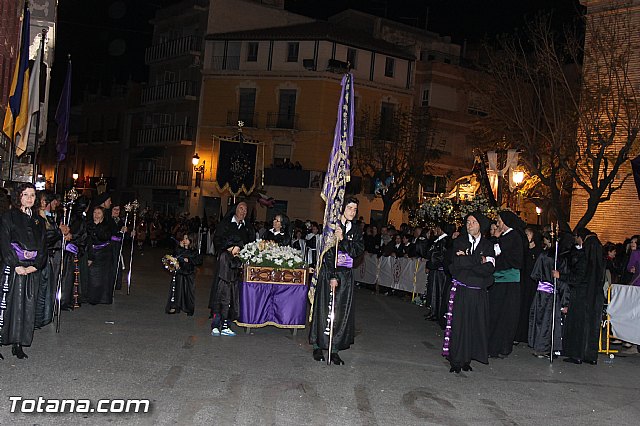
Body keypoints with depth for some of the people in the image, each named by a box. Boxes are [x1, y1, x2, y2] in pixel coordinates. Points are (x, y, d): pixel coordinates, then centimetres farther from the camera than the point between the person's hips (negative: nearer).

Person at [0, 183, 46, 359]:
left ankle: (18, 344, 7)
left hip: (33, 269, 4)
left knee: (28, 306, 2)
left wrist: (36, 265, -5)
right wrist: (16, 265, -15)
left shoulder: (38, 220, 15)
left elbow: (42, 245, 11)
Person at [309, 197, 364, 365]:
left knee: (342, 313, 1)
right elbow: (327, 252, -11)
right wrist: (332, 276, -17)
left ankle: (334, 350, 6)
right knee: (324, 311, -1)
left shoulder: (356, 230, 10)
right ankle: (317, 347, 10)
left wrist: (343, 239, -18)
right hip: (328, 272, -4)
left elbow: (358, 251, -5)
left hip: (346, 275, 4)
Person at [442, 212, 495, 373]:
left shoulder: (487, 245, 9)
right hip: (460, 290, -1)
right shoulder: (459, 242, 8)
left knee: (475, 325, 0)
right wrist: (479, 261, -8)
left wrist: (466, 261, -10)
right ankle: (456, 360, 0)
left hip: (478, 292, 1)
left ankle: (467, 359, 9)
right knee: (458, 323, -5)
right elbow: (457, 263, -9)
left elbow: (489, 268, -6)